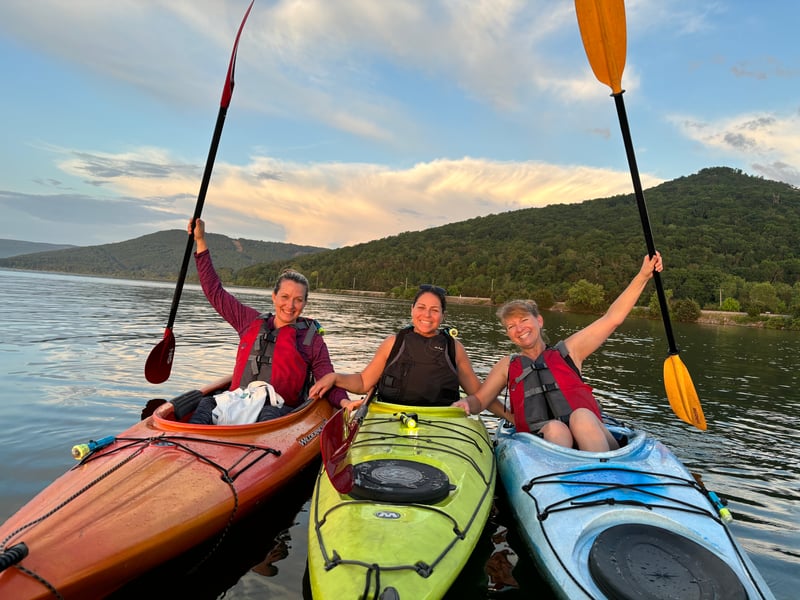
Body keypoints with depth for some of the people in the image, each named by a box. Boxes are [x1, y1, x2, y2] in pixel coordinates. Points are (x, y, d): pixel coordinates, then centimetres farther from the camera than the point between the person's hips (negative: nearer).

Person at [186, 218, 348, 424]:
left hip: (281, 411, -3)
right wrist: (200, 240, 24)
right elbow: (215, 292, 24)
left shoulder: (311, 339, 8)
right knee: (206, 404, -27)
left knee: (269, 415, -37)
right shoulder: (252, 321, 18)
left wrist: (345, 403, -21)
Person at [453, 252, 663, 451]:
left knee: (581, 415, -33)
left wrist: (643, 275, 10)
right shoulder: (507, 366, 23)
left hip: (589, 439, 0)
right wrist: (465, 404, -5)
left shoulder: (567, 351, 19)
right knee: (554, 428, -33)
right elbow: (479, 400, 21)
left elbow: (612, 319, 15)